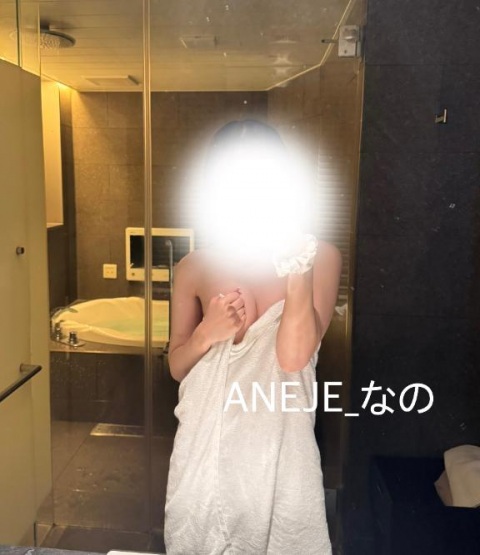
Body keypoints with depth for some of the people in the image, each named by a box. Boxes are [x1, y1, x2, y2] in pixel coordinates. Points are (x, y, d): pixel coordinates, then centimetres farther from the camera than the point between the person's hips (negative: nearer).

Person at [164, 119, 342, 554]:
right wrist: (206, 333, -16)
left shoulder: (319, 257, -9)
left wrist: (298, 265, -26)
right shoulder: (194, 268, -2)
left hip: (278, 449, -2)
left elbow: (294, 356, -19)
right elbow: (176, 366, 3)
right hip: (206, 447, 2)